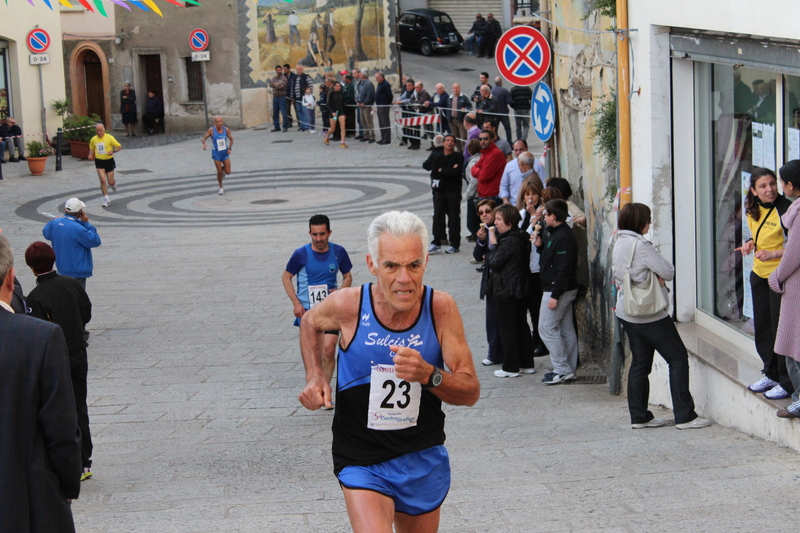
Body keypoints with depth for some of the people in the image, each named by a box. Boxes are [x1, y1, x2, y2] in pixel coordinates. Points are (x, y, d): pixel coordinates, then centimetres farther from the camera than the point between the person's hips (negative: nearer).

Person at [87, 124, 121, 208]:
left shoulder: (109, 138, -8)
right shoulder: (93, 140, 2)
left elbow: (119, 146, -4)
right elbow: (91, 149, 21)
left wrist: (113, 151, -22)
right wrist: (90, 155, 0)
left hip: (109, 161, -1)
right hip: (99, 162, 2)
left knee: (110, 182, 3)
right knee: (103, 180, -13)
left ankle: (114, 184, 43)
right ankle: (106, 200, -6)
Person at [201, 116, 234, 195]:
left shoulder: (226, 129, -7)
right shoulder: (212, 130, -13)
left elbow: (231, 139, 8)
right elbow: (203, 138, -8)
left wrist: (230, 148, -6)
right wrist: (204, 143, -31)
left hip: (225, 153, 2)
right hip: (216, 154, -2)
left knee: (228, 172, -3)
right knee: (219, 171, -3)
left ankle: (223, 171, 35)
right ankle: (221, 188, 18)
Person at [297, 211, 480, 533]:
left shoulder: (441, 308, -12)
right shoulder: (348, 306, -14)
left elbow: (471, 392, -13)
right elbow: (310, 322, 11)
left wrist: (429, 375, -32)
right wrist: (314, 376, -4)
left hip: (425, 461, 3)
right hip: (362, 463, -2)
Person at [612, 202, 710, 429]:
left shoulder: (619, 243, 8)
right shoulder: (641, 245, -20)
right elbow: (668, 272, -19)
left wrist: (656, 276, -1)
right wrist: (660, 275, 3)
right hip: (650, 314, -9)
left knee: (640, 362, 13)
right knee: (678, 358, -1)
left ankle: (639, 417, 15)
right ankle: (684, 416, -3)